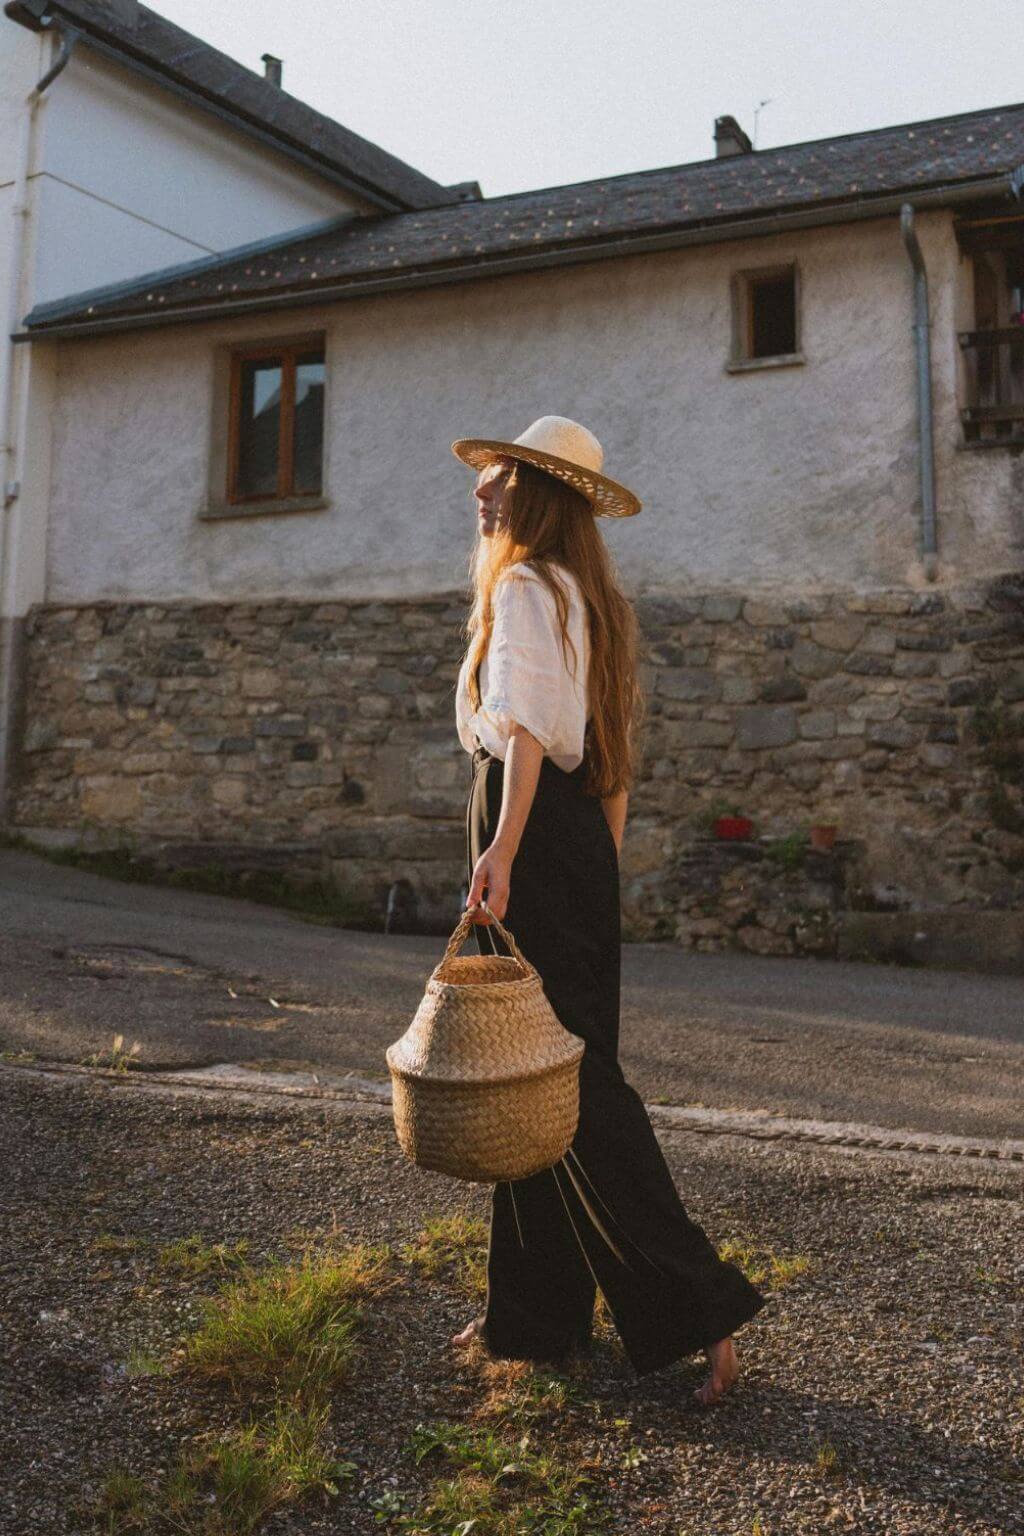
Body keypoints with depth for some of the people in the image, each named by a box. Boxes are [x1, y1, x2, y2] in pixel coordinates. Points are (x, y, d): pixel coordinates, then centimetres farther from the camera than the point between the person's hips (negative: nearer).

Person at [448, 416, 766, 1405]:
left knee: (564, 1076, -4)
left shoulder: (523, 588, -9)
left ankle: (697, 1305, 2)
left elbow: (528, 727, -24)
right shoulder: (593, 599, 18)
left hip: (529, 826, -10)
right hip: (582, 835, 10)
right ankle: (533, 1314, 25)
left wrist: (501, 851, -34)